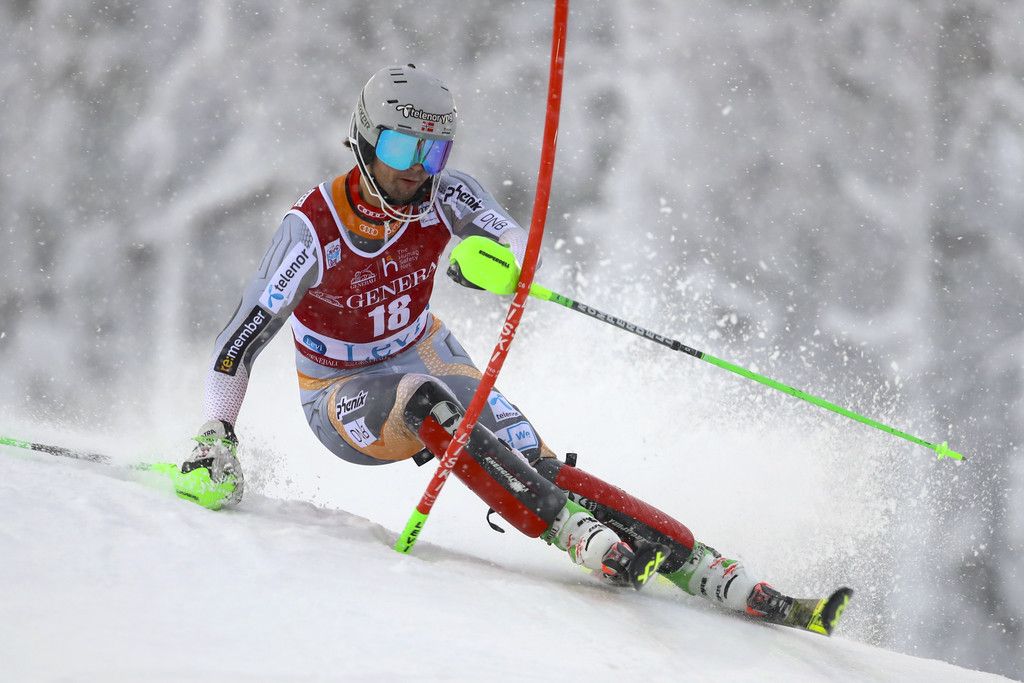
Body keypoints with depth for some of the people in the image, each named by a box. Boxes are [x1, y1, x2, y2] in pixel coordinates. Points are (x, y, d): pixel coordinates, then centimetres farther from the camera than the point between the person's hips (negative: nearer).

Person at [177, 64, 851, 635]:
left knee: (538, 466, -17)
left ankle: (711, 573, -25)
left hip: (425, 358, 3)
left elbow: (521, 247, -30)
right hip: (345, 397, -3)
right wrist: (216, 441, -30)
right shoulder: (313, 230, -25)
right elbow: (240, 341, -22)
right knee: (427, 401, -37)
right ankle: (580, 535, -43)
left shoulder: (444, 195, -15)